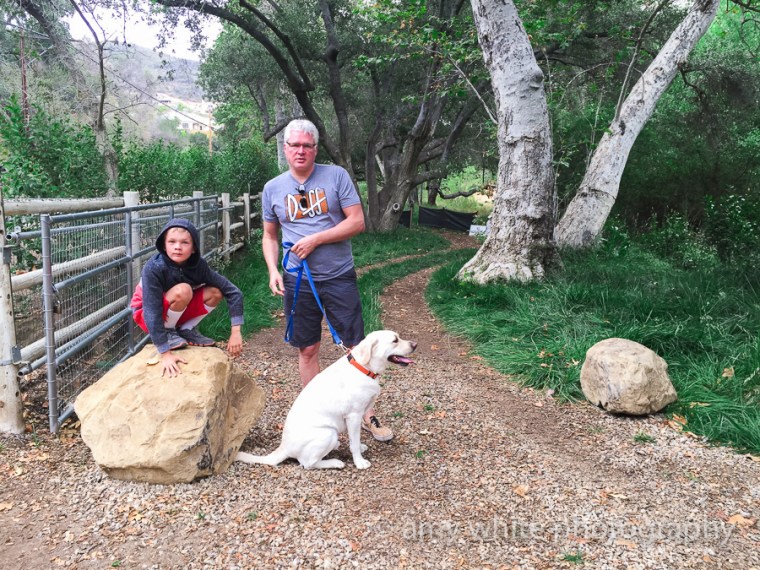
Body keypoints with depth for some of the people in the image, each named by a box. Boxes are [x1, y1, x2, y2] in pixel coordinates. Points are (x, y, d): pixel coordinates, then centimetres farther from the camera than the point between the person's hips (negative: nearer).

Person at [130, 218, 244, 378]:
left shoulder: (198, 265, -19)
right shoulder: (154, 268, -31)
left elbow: (232, 292, -17)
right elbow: (153, 313, -33)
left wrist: (236, 332, -24)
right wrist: (165, 353, -36)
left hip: (177, 311, 5)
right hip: (146, 313, -5)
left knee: (215, 292, -15)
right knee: (183, 290, -32)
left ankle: (187, 330, 3)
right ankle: (168, 333, -10)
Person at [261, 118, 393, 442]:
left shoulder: (336, 176, -3)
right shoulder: (273, 189, 6)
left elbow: (357, 222, -8)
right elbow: (270, 236, 14)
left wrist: (315, 239, -15)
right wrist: (273, 270, -2)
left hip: (339, 277, -2)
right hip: (297, 281, 2)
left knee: (358, 347, 1)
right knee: (307, 351, 10)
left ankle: (367, 414, 15)